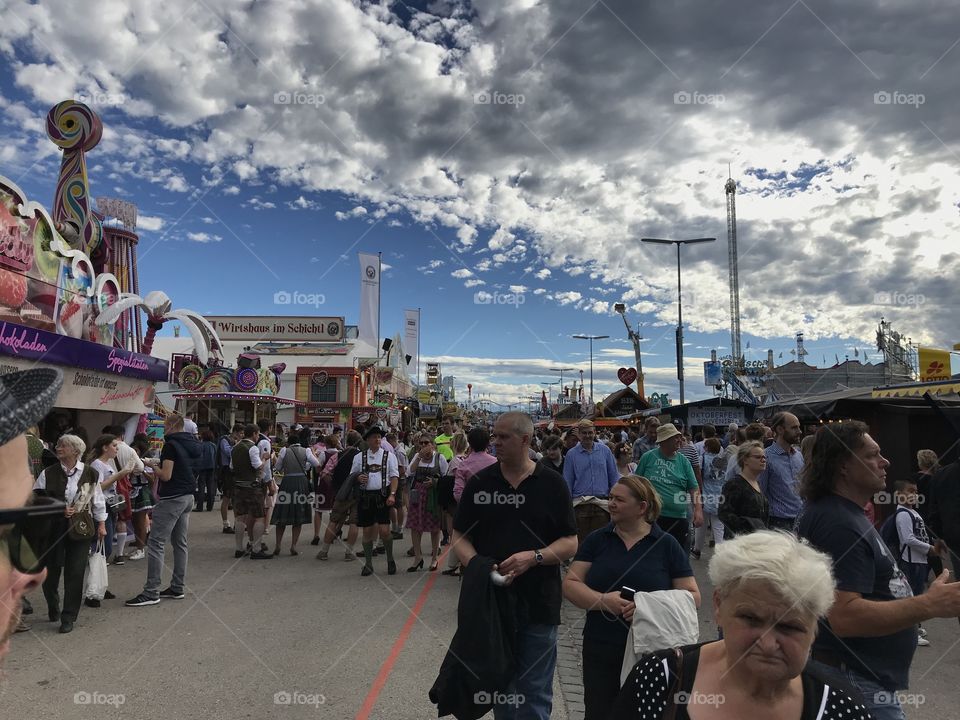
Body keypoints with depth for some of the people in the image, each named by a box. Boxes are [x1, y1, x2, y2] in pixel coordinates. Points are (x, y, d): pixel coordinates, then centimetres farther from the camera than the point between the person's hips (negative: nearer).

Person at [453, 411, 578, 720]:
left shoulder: (552, 484, -2)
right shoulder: (479, 483, 1)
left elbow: (570, 543, -1)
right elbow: (460, 537, 3)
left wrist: (534, 557, -18)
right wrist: (477, 565, -16)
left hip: (538, 605, -2)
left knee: (535, 695, 8)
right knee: (499, 689, 18)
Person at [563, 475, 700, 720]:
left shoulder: (667, 545, -1)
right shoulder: (596, 540, 3)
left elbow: (692, 596, -1)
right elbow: (570, 584, -1)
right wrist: (603, 601, -19)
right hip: (600, 650, 2)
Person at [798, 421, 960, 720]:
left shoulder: (842, 513, 9)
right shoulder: (839, 524, -26)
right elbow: (844, 617, -33)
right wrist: (930, 605, -31)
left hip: (857, 672, 11)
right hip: (855, 680, -11)